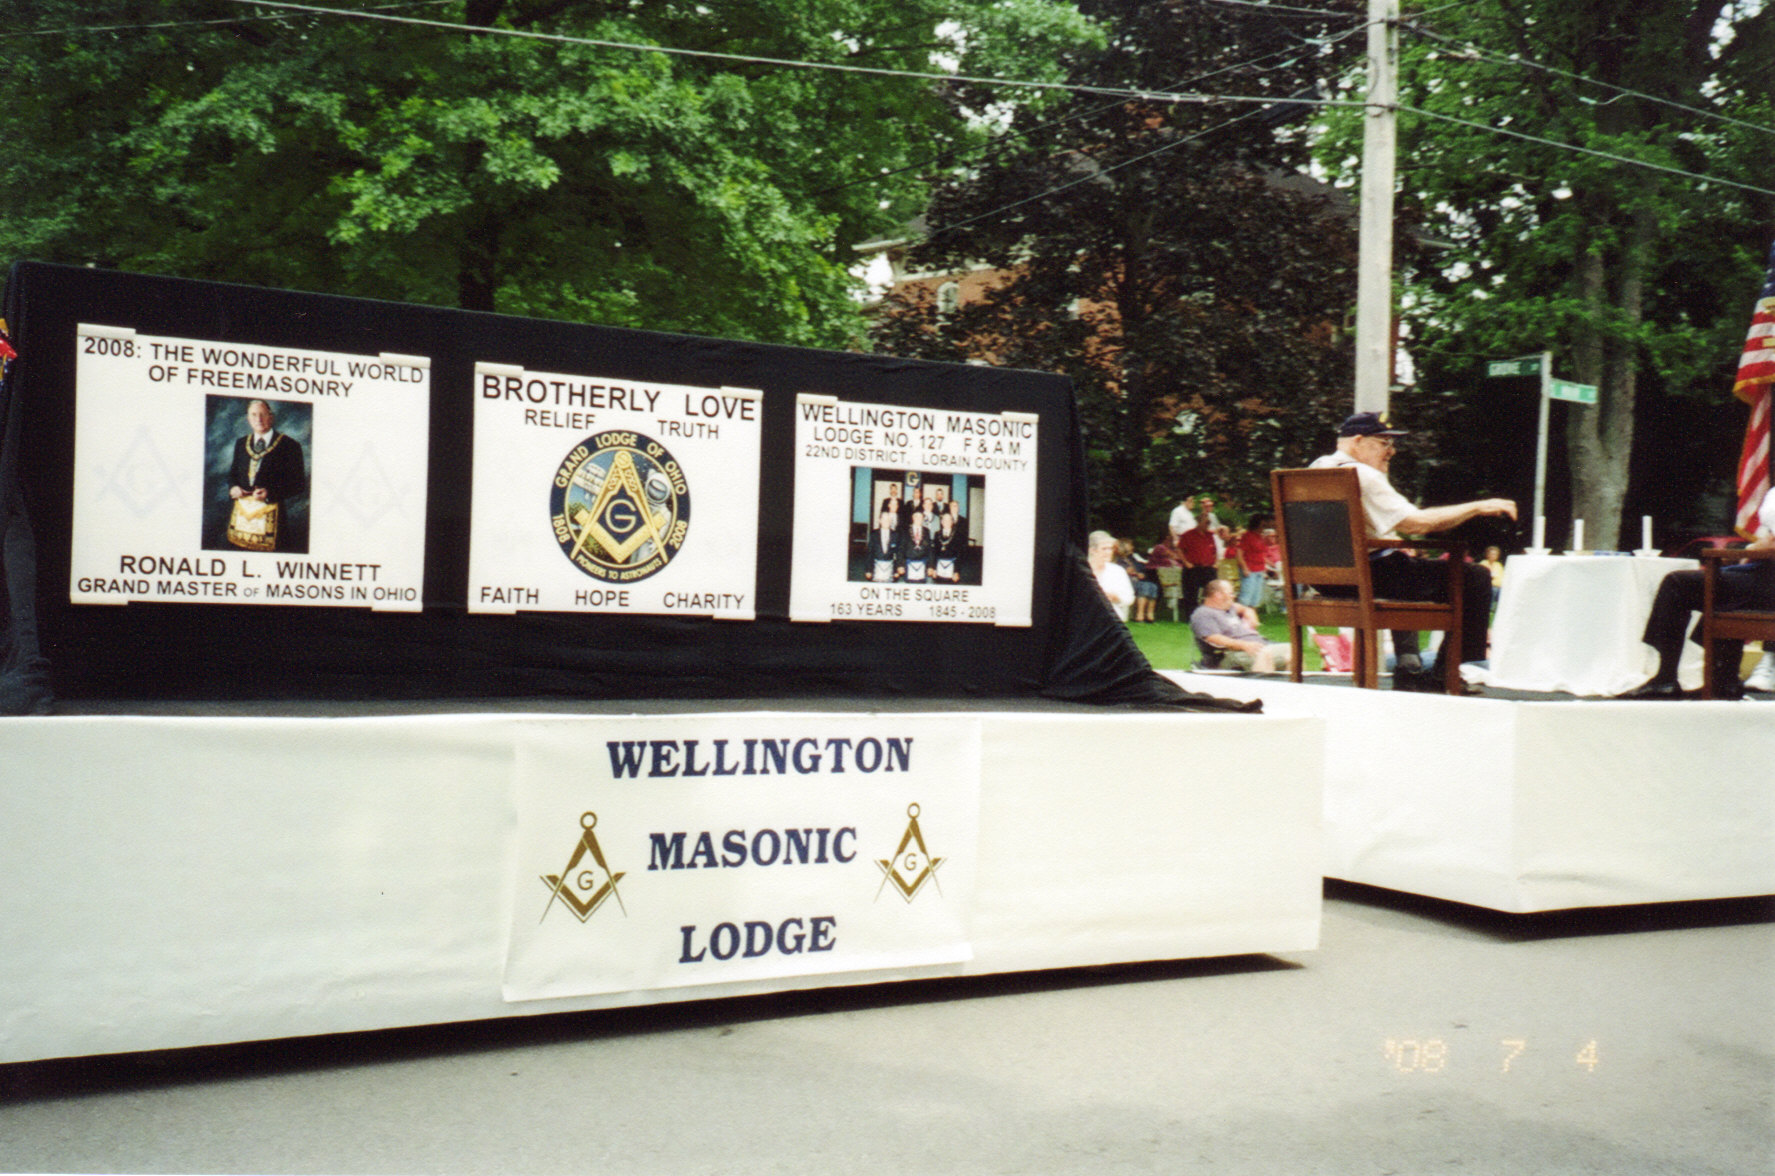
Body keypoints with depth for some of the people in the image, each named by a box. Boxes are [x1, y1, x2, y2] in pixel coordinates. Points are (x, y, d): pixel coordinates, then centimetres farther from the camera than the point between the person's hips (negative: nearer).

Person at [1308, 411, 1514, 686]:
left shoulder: (1317, 468, 11)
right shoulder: (1362, 476, -17)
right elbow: (1416, 523, -22)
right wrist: (1477, 507, -14)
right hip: (1368, 577, -10)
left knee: (1406, 564, 39)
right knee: (1476, 577, -3)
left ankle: (1408, 668, 34)